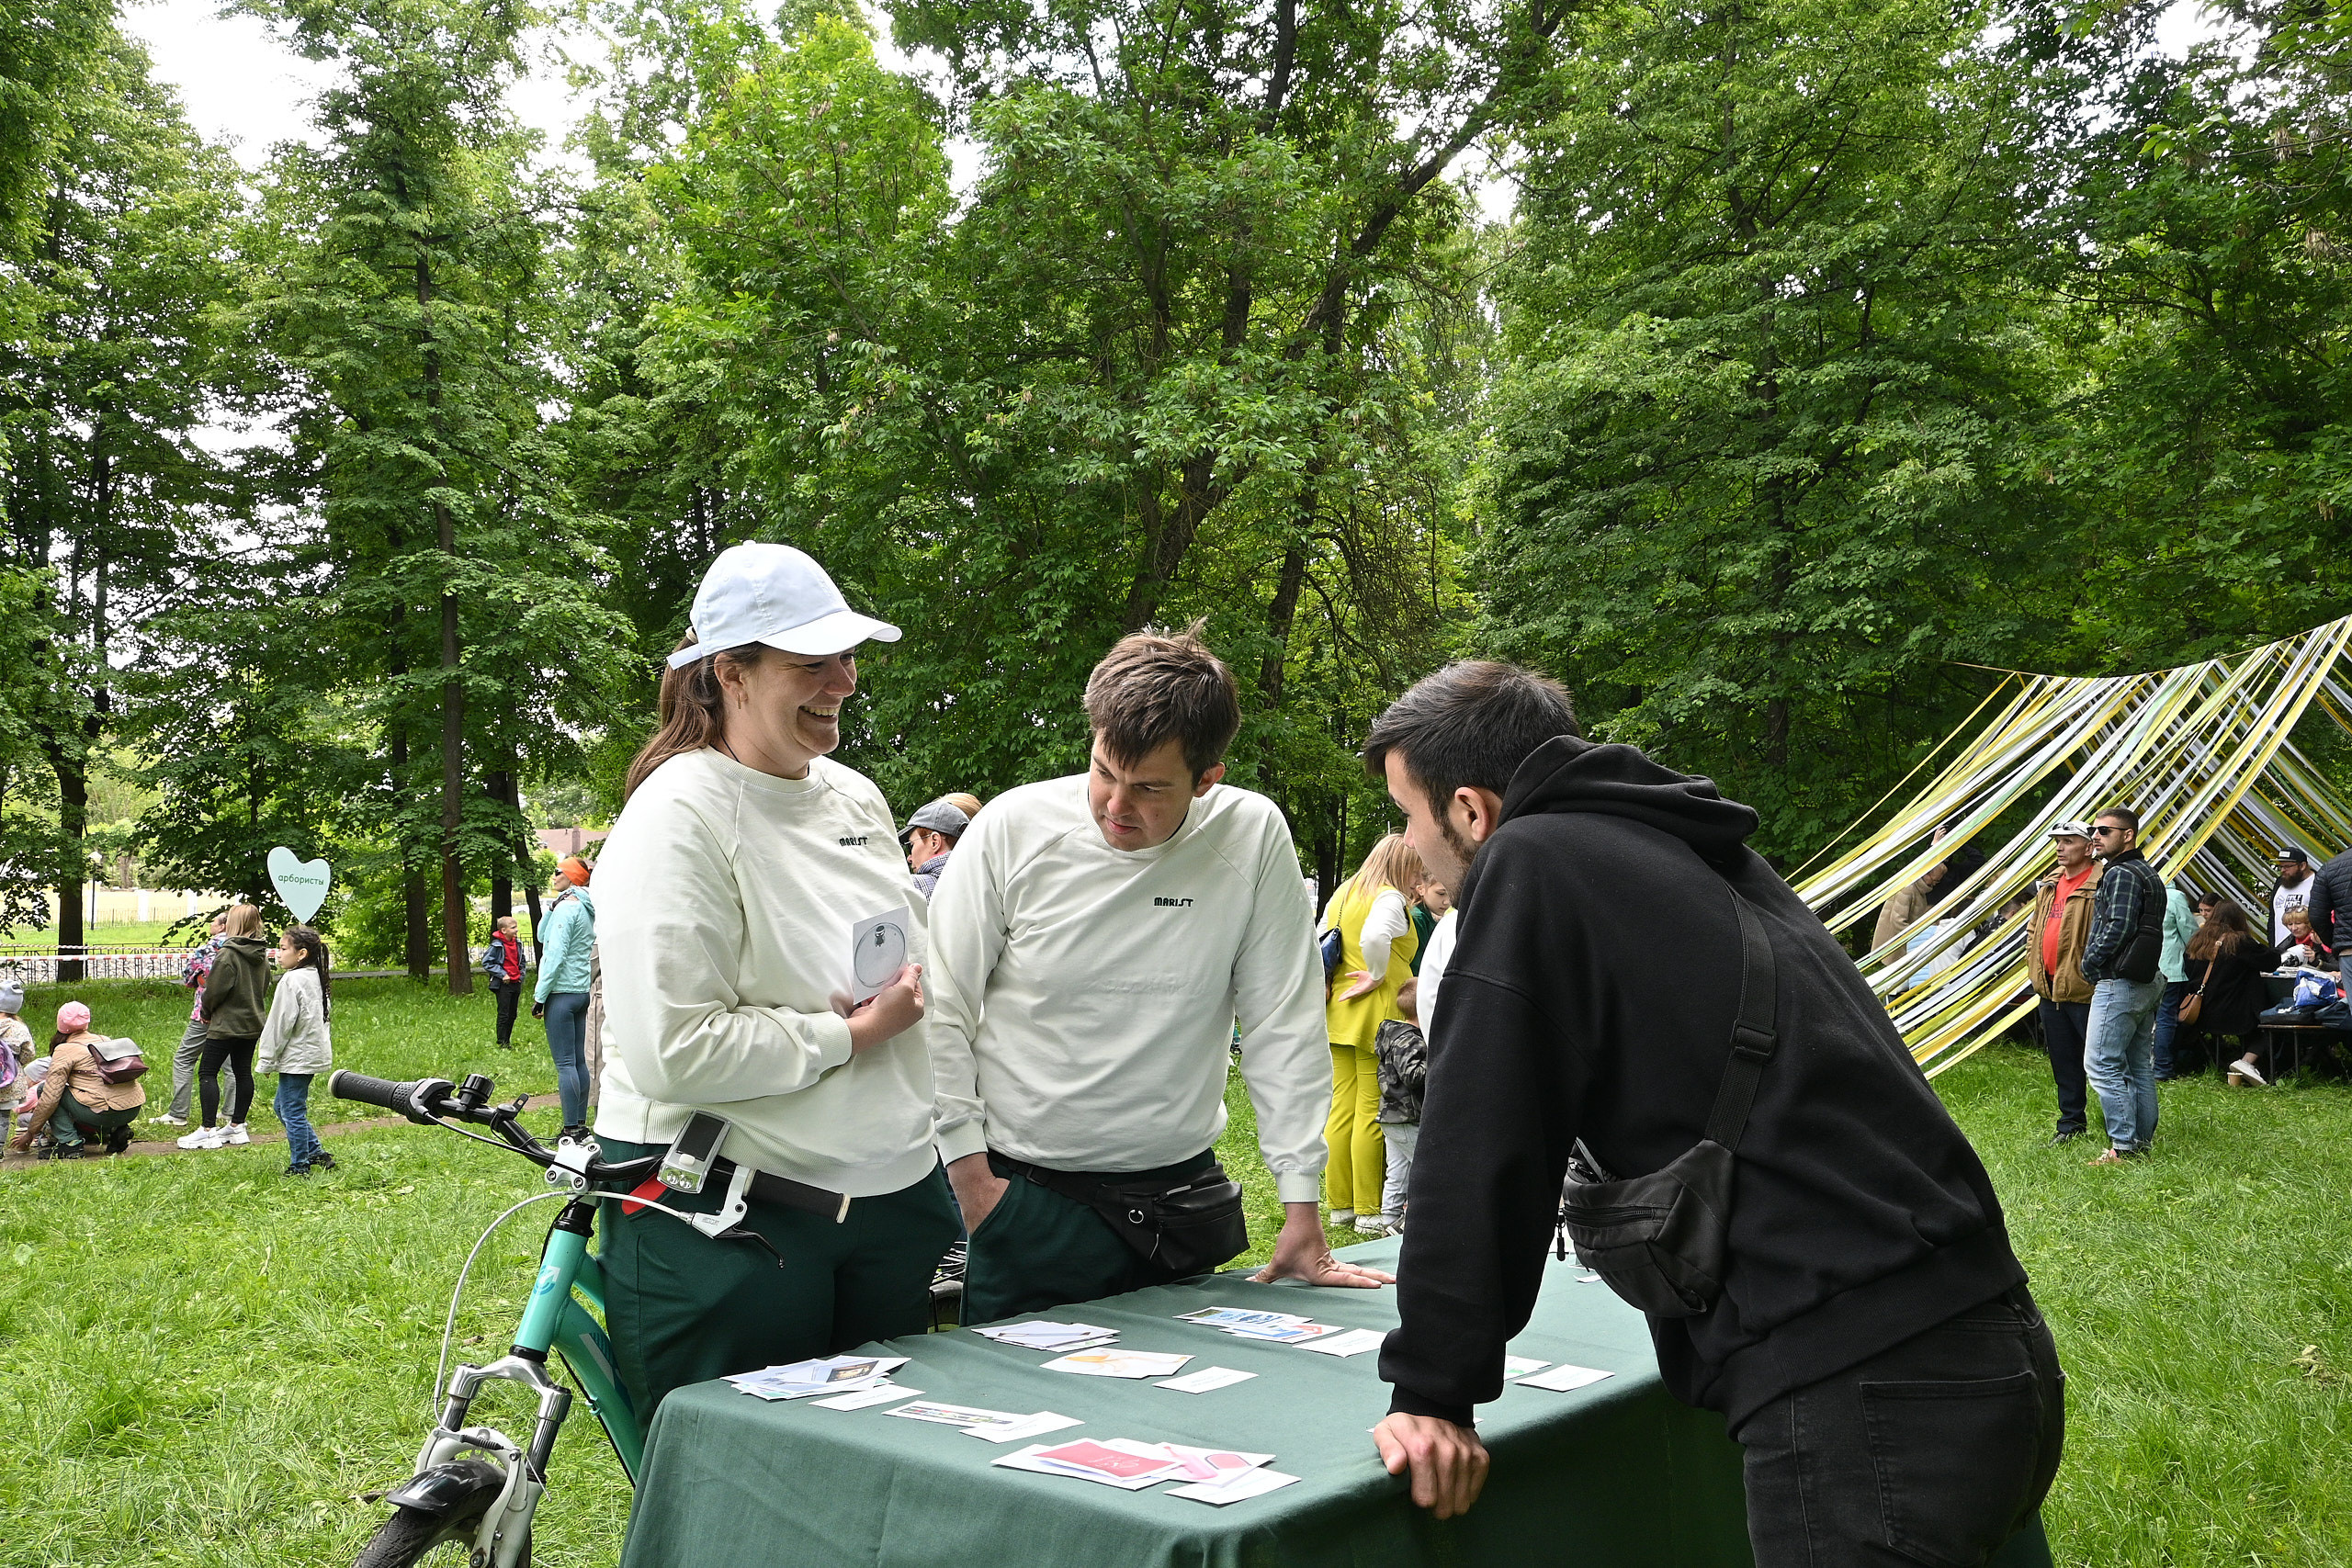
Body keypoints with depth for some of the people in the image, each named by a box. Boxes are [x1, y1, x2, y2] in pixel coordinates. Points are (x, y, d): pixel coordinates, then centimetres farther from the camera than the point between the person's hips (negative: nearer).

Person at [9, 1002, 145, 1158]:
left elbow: (50, 1098, -3)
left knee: (44, 1088, 7)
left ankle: (69, 1143, -1)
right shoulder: (105, 1040, 19)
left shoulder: (65, 1050, 0)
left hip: (105, 1113, -7)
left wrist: (30, 1133, 7)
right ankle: (116, 1131, 14)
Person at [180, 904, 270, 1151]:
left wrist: (207, 1012, 3)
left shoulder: (228, 954, -17)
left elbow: (215, 990, -15)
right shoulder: (262, 956, 6)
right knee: (243, 1073, 13)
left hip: (226, 1024, -8)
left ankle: (208, 1130, -5)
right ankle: (237, 1126, 19)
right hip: (252, 1022, 8)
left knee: (207, 1073, -2)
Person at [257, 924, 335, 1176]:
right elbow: (324, 1015, 18)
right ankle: (316, 1153, 21)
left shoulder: (292, 980, -17)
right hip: (313, 1053, 10)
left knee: (293, 1111, 0)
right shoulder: (316, 978, 11)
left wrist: (267, 1059, -7)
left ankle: (299, 1166, 7)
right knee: (281, 1105, 20)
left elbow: (281, 1023, -16)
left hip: (296, 1058, -10)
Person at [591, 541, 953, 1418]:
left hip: (891, 1193, 7)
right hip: (720, 1214, -7)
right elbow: (673, 1051, -24)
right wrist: (851, 1035, -18)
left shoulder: (856, 797, 9)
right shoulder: (679, 818, -16)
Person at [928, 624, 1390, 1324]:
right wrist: (969, 1169, -6)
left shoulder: (1254, 836, -9)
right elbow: (940, 1011, -2)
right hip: (1024, 1199, -1)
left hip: (1178, 1191, 1)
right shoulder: (1012, 827, -9)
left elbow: (1284, 1024, -4)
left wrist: (1302, 1206, -4)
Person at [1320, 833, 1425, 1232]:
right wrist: (1378, 976, -16)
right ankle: (1370, 1211, 0)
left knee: (1341, 1109, 10)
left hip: (1339, 1015, 8)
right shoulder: (1389, 897, -10)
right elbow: (1374, 937, -29)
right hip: (1378, 1017, -8)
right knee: (1373, 1112, -4)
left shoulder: (1342, 894, 16)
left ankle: (1340, 1205, 16)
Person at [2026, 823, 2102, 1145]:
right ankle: (2072, 1123, 26)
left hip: (2085, 990, -8)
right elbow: (2034, 929, 24)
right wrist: (2034, 968, 14)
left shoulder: (2101, 885, -13)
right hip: (2050, 991, 8)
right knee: (2063, 1063, 16)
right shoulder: (2049, 886, 15)